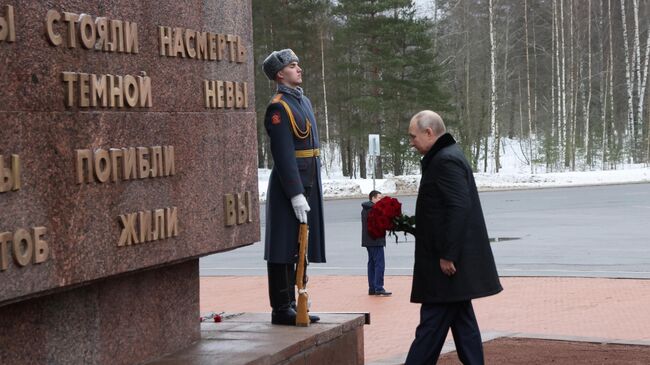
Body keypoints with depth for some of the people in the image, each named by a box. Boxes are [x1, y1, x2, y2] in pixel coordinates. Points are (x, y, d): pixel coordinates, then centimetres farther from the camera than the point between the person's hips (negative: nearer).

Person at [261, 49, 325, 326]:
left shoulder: (304, 101, 16)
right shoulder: (278, 108, -13)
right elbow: (284, 155, -19)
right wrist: (296, 195, -22)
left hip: (308, 183, 9)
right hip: (288, 186, -9)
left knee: (297, 248, 13)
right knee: (284, 249, -3)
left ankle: (290, 304, 21)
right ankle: (282, 309, 2)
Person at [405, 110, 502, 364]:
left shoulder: (445, 161, -15)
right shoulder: (445, 157, 18)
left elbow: (458, 208, -23)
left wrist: (447, 255, -23)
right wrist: (409, 224, 16)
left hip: (448, 262, -11)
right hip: (457, 258, 11)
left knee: (432, 323, -7)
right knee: (461, 319, 12)